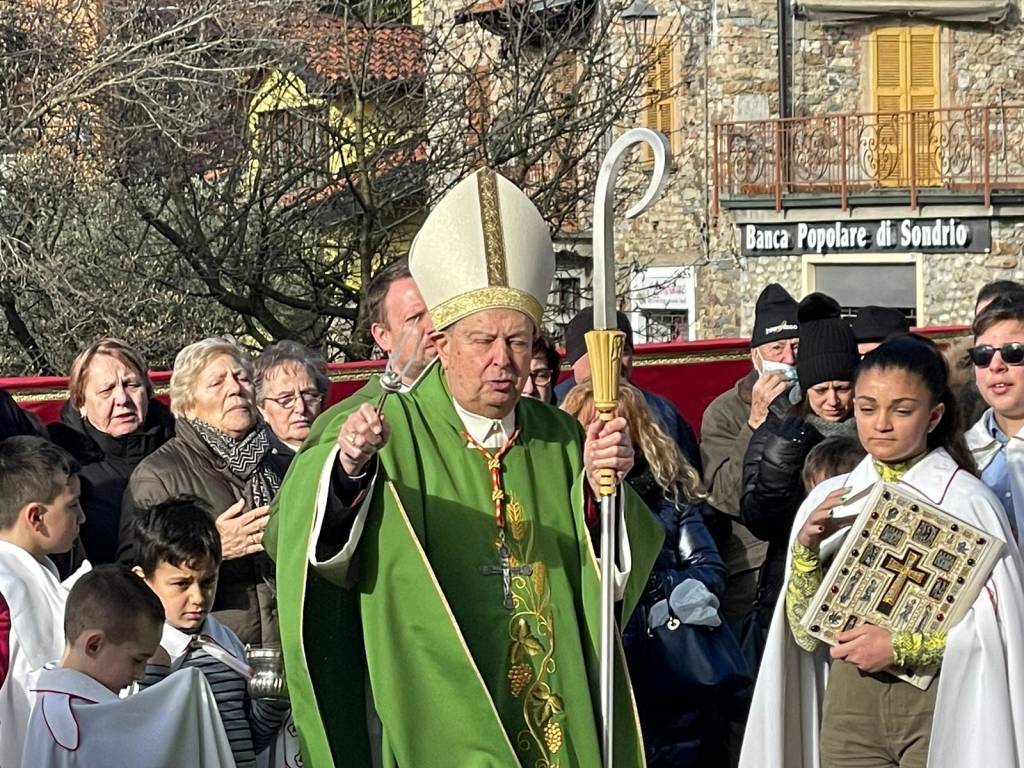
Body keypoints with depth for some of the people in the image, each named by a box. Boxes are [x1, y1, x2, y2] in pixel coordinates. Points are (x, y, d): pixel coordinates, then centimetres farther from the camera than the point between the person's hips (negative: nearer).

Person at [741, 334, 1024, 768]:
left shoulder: (967, 501, -8)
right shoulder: (828, 501, 3)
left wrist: (901, 646, -18)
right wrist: (806, 548, -10)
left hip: (940, 705, -3)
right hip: (849, 706, 4)